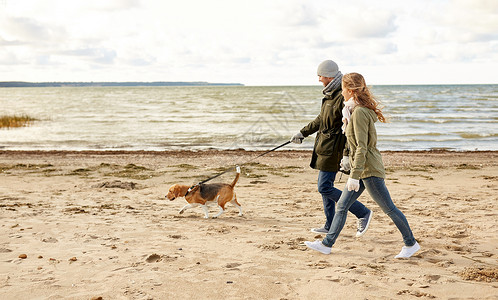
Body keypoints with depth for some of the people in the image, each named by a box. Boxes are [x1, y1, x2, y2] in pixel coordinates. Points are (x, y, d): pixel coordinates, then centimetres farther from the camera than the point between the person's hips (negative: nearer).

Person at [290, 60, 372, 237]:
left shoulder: (343, 97, -19)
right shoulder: (330, 95, 12)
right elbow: (321, 120, 26)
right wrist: (303, 133, 30)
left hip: (333, 149, -10)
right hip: (325, 147, 10)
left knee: (324, 187, -9)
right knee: (325, 186, 14)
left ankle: (362, 213, 0)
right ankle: (330, 226, 23)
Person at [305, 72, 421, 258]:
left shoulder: (359, 112, -18)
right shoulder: (356, 111, 12)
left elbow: (362, 147, -23)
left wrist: (354, 175, -24)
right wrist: (347, 119, 7)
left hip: (369, 169, -10)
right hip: (362, 169, 10)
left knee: (389, 208, 1)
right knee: (342, 206, 9)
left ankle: (411, 244, 14)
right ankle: (327, 244, 13)